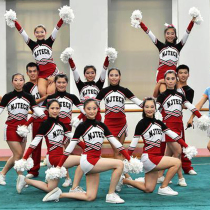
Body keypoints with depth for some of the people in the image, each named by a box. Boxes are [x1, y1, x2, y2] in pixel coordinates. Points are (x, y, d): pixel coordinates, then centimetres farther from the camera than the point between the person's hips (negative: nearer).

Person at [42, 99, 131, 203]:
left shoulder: (101, 125, 11)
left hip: (96, 161, 7)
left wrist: (129, 158, 2)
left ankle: (59, 194, 11)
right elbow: (71, 146, -5)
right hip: (88, 160, -7)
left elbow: (115, 142, 9)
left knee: (90, 197, 3)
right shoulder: (82, 126, -4)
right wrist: (59, 166, -8)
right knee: (119, 164, -18)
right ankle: (110, 195, -6)